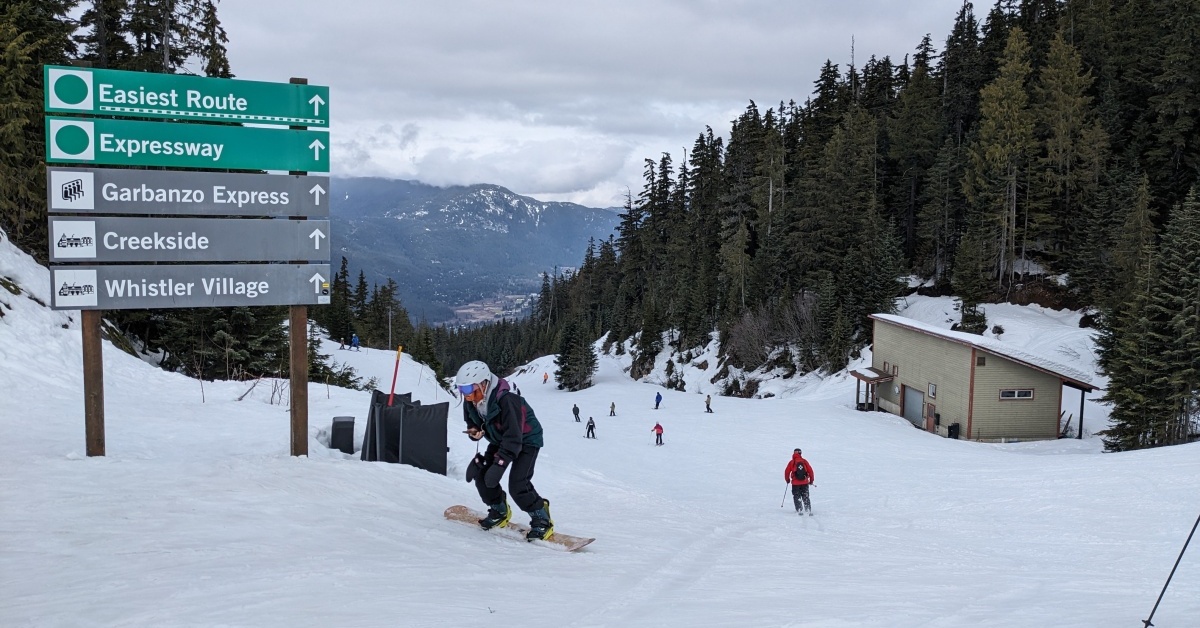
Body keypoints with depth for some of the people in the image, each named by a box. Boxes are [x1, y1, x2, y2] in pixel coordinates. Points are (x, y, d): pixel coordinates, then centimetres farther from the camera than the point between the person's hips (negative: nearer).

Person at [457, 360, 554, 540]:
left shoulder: (505, 400, -38)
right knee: (481, 472, -3)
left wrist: (499, 464, -40)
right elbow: (472, 423, 5)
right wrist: (475, 431, -20)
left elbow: (513, 437, -37)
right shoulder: (470, 402, -13)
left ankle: (542, 520, 0)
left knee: (517, 485, -20)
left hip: (526, 440, -8)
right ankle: (499, 511, 20)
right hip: (500, 440, 8)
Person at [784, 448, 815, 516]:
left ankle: (799, 510, -1)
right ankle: (809, 510, 3)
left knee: (797, 497, 9)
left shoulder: (792, 462, -4)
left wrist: (787, 479, 15)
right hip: (805, 482, 2)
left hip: (795, 483, -2)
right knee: (805, 497, 13)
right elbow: (810, 470, 1)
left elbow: (787, 472, -3)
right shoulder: (804, 461, 1)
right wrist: (811, 480, 13)